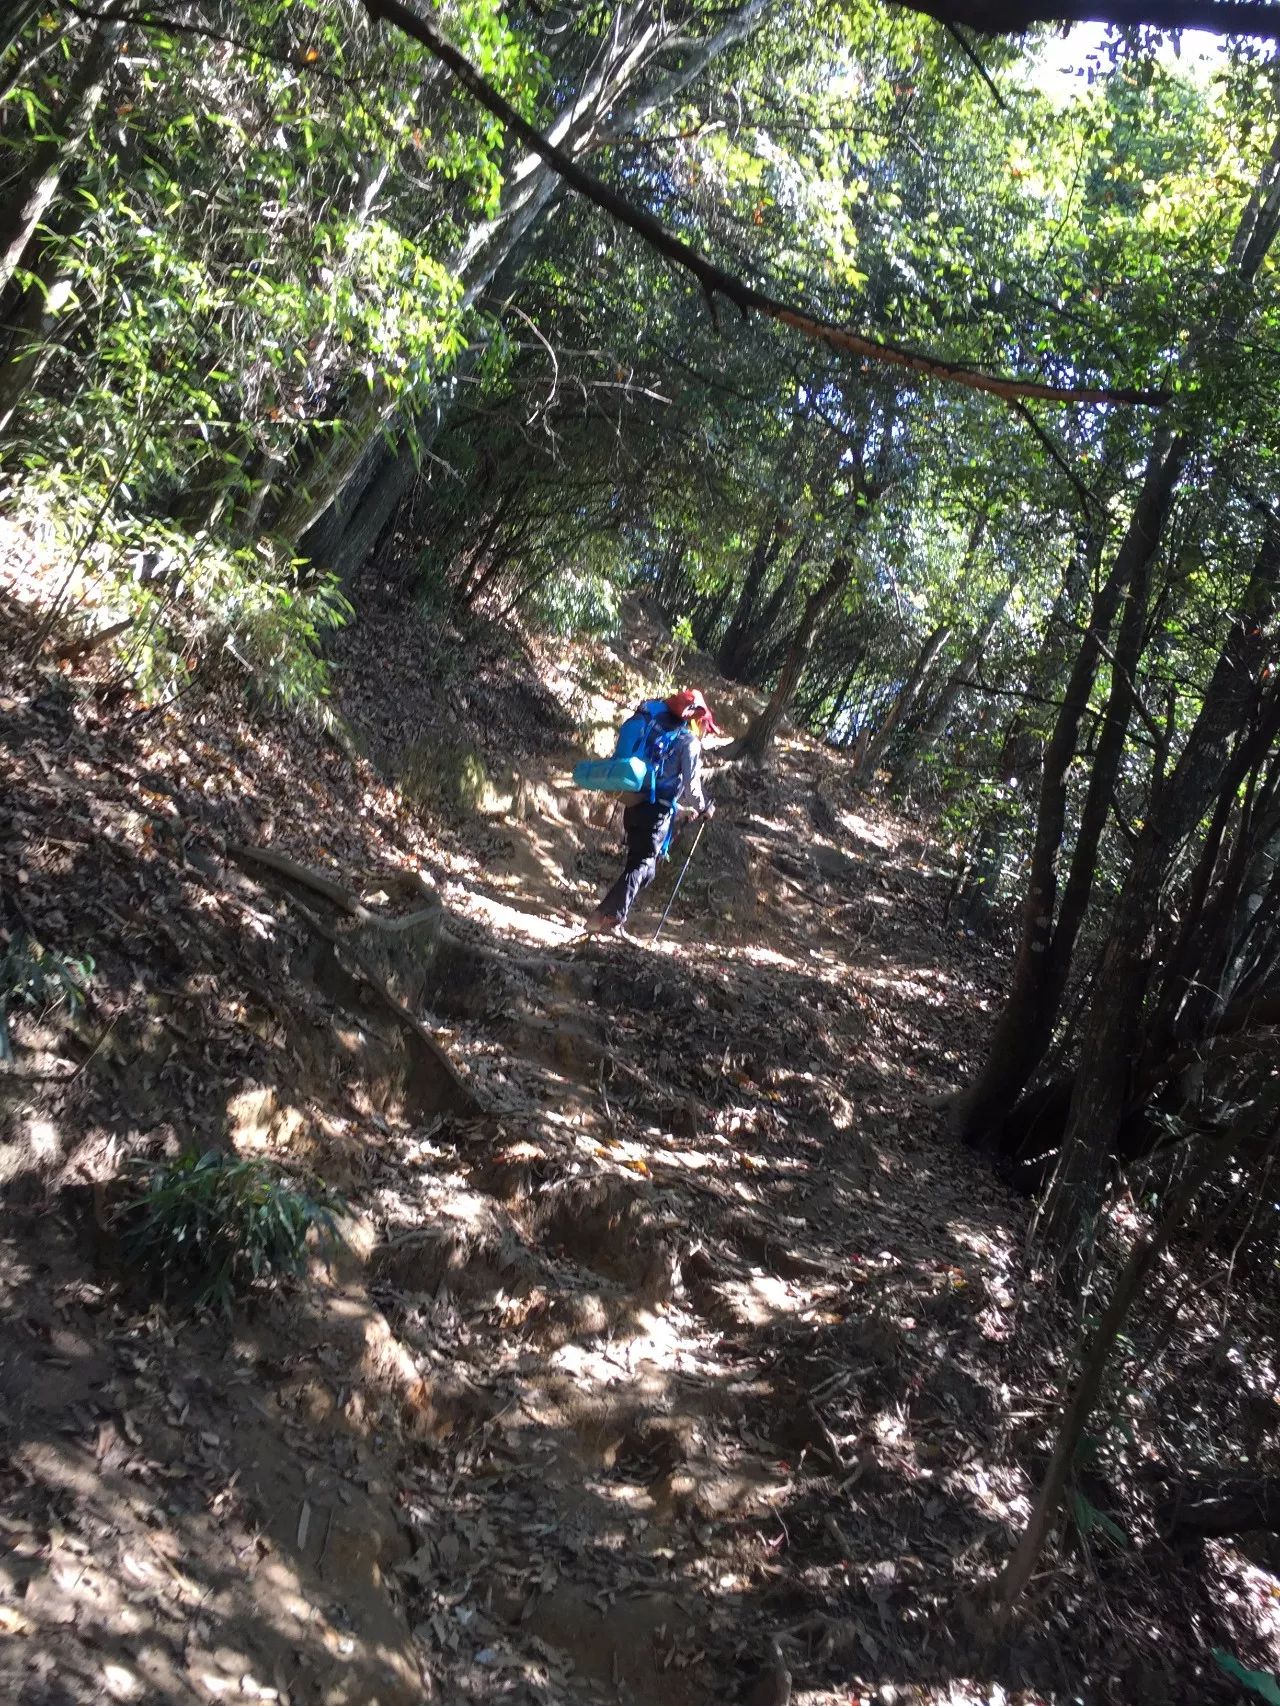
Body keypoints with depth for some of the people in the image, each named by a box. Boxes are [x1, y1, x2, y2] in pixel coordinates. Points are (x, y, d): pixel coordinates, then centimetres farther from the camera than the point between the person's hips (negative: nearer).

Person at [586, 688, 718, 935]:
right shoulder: (689, 742, -2)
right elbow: (691, 786, -6)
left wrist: (686, 808, 30)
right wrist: (704, 808, 13)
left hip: (634, 805, 7)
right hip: (657, 811, -7)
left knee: (638, 863, 17)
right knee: (642, 866, -4)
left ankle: (612, 916, 11)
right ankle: (610, 917, -15)